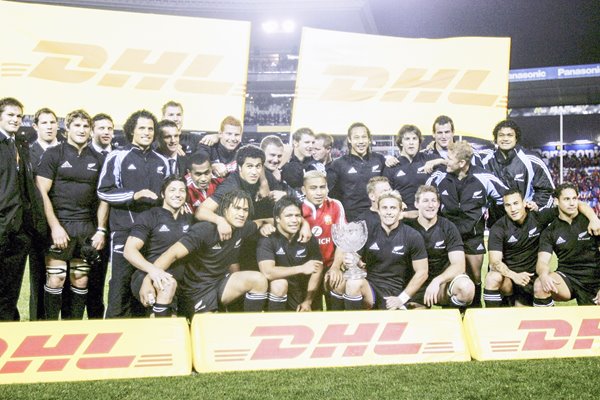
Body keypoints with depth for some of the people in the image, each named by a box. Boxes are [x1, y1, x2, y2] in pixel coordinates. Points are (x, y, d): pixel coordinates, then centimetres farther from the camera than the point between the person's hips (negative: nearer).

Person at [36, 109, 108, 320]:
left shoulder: (97, 159, 12)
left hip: (87, 227, 4)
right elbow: (42, 193, -5)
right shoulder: (53, 154, 0)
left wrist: (101, 230, 4)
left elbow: (103, 197, 13)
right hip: (59, 225, -4)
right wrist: (55, 226, -13)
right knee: (55, 278, -7)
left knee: (80, 279, 6)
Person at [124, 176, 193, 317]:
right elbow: (129, 250, -9)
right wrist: (152, 269, -27)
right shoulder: (149, 217, 2)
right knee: (168, 284, -36)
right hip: (147, 275, -6)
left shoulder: (190, 219, 19)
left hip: (179, 277, 6)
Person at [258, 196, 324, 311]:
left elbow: (317, 271, -6)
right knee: (279, 283, -33)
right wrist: (301, 269, -31)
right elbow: (267, 272, -29)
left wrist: (308, 302, -15)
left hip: (305, 291, 3)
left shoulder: (309, 239, -4)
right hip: (278, 290, -3)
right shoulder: (267, 239, -16)